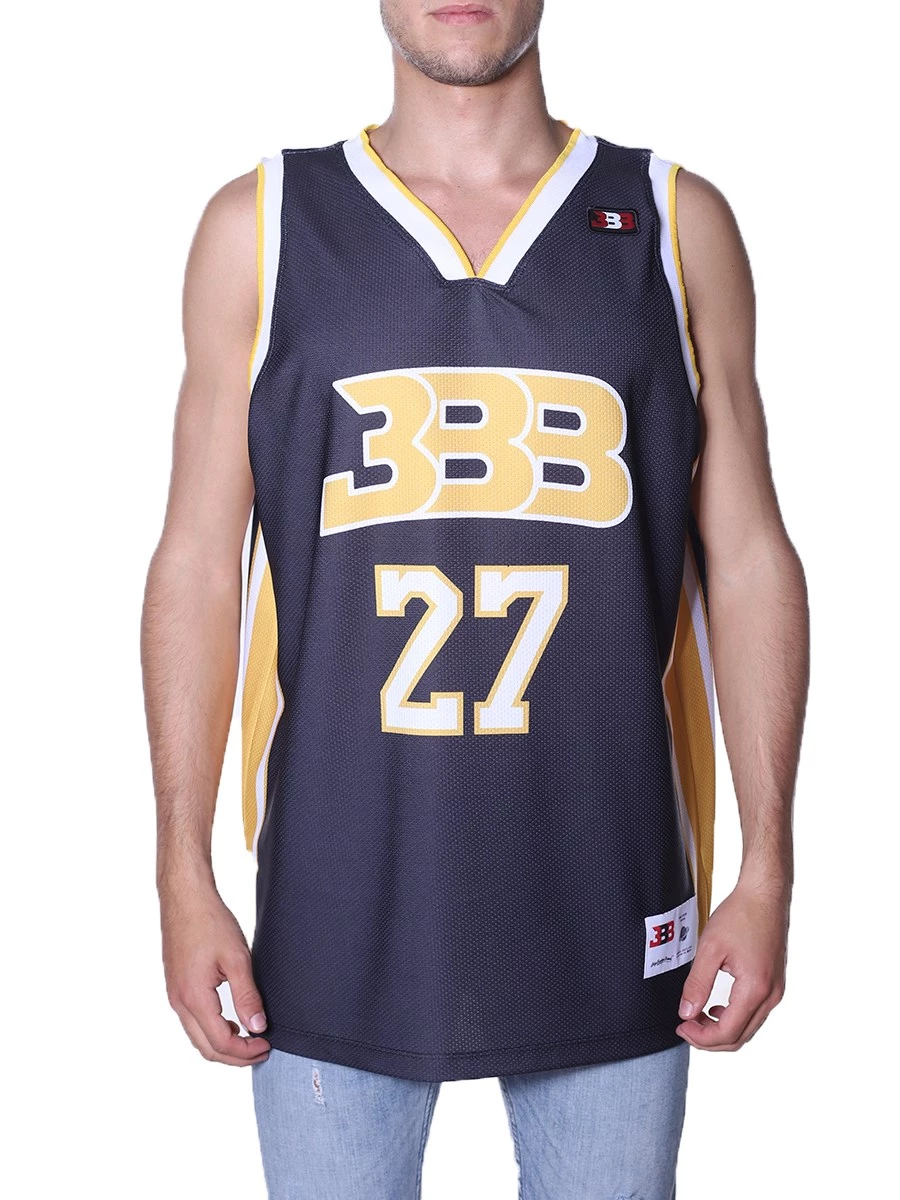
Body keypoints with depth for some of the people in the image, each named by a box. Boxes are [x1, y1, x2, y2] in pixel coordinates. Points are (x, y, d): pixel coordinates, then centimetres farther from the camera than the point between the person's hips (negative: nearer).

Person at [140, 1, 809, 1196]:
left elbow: (749, 564, 5)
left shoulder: (679, 224, 5)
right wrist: (184, 875, -1)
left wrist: (768, 870, 0)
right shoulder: (260, 226, 4)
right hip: (341, 911, 0)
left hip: (606, 913, 1)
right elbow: (198, 566, 3)